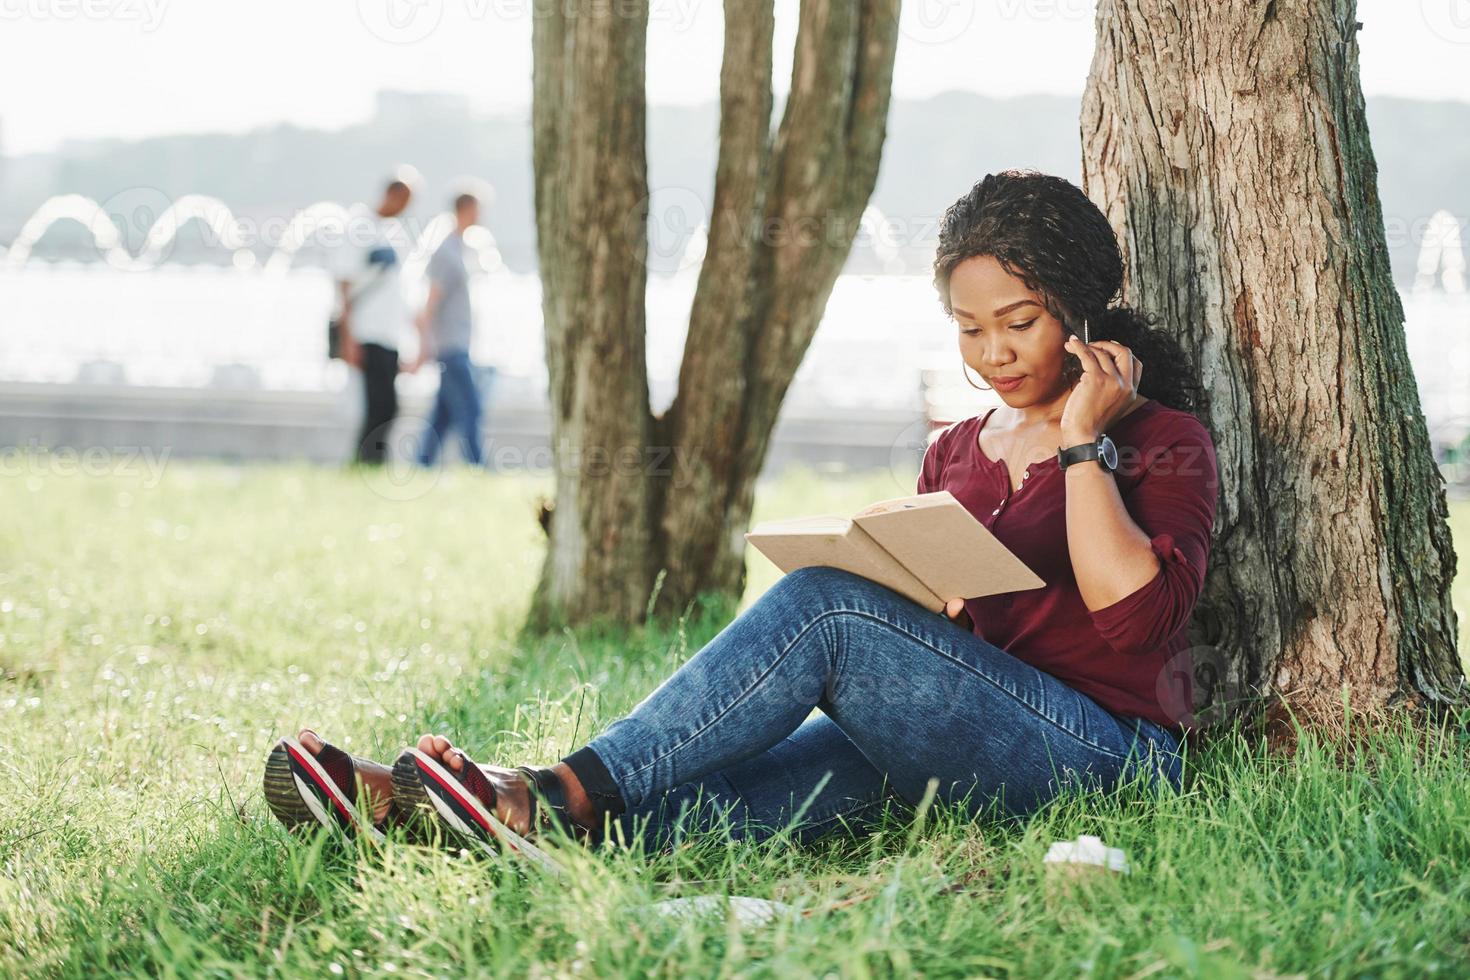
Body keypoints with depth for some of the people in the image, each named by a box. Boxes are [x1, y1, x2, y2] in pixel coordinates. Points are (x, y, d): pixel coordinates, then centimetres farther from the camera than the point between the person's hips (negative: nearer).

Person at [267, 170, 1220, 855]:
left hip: (1107, 755, -5)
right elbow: (916, 598, 19)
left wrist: (1080, 442, -9)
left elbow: (1134, 612, -14)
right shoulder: (955, 452, 21)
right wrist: (915, 597, -4)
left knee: (822, 600, -26)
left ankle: (572, 793, -32)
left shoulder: (1164, 442, 3)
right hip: (960, 755, 5)